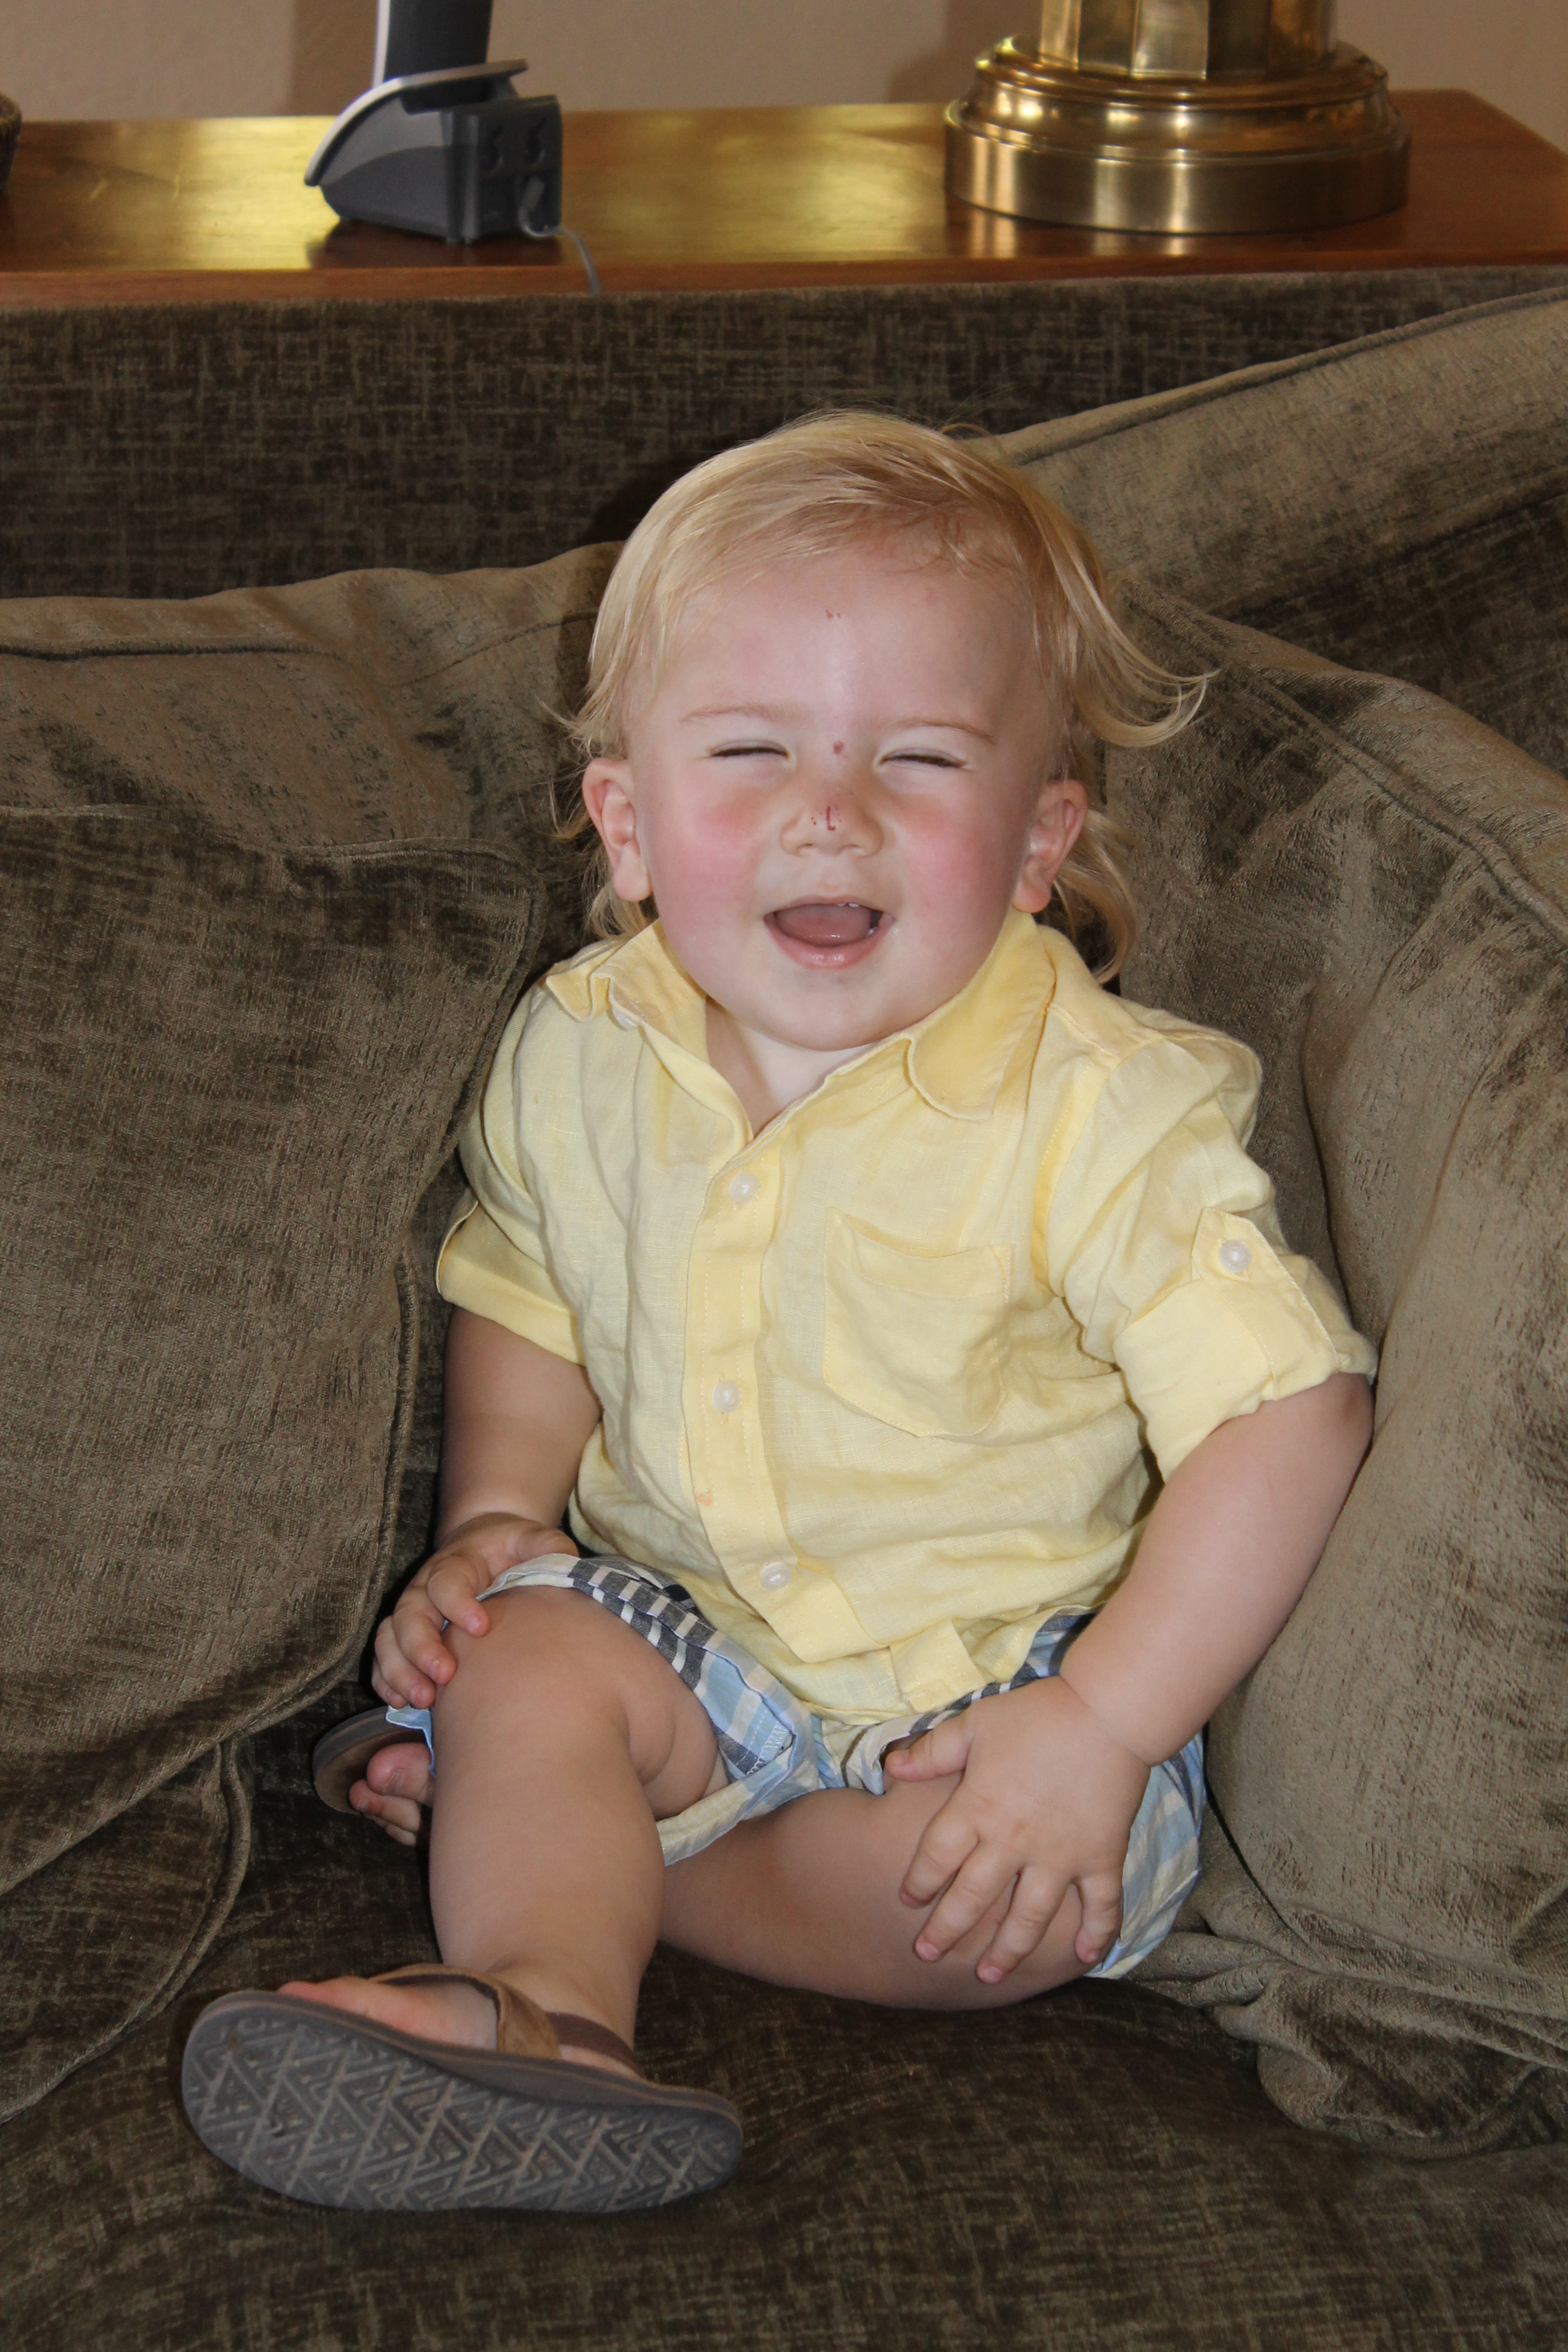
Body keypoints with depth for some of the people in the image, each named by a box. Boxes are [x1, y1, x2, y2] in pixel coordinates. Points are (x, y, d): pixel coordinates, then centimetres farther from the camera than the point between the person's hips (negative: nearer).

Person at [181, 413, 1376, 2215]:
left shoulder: (1098, 1108, -23)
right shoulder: (579, 1056, -6)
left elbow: (1287, 1411, -24)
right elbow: (527, 1299, 13)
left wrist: (1097, 1730, -27)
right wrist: (494, 1520, -4)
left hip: (1001, 1662, -4)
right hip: (693, 1624, 4)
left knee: (1024, 1897, -29)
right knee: (529, 1658, -23)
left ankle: (548, 1891, -16)